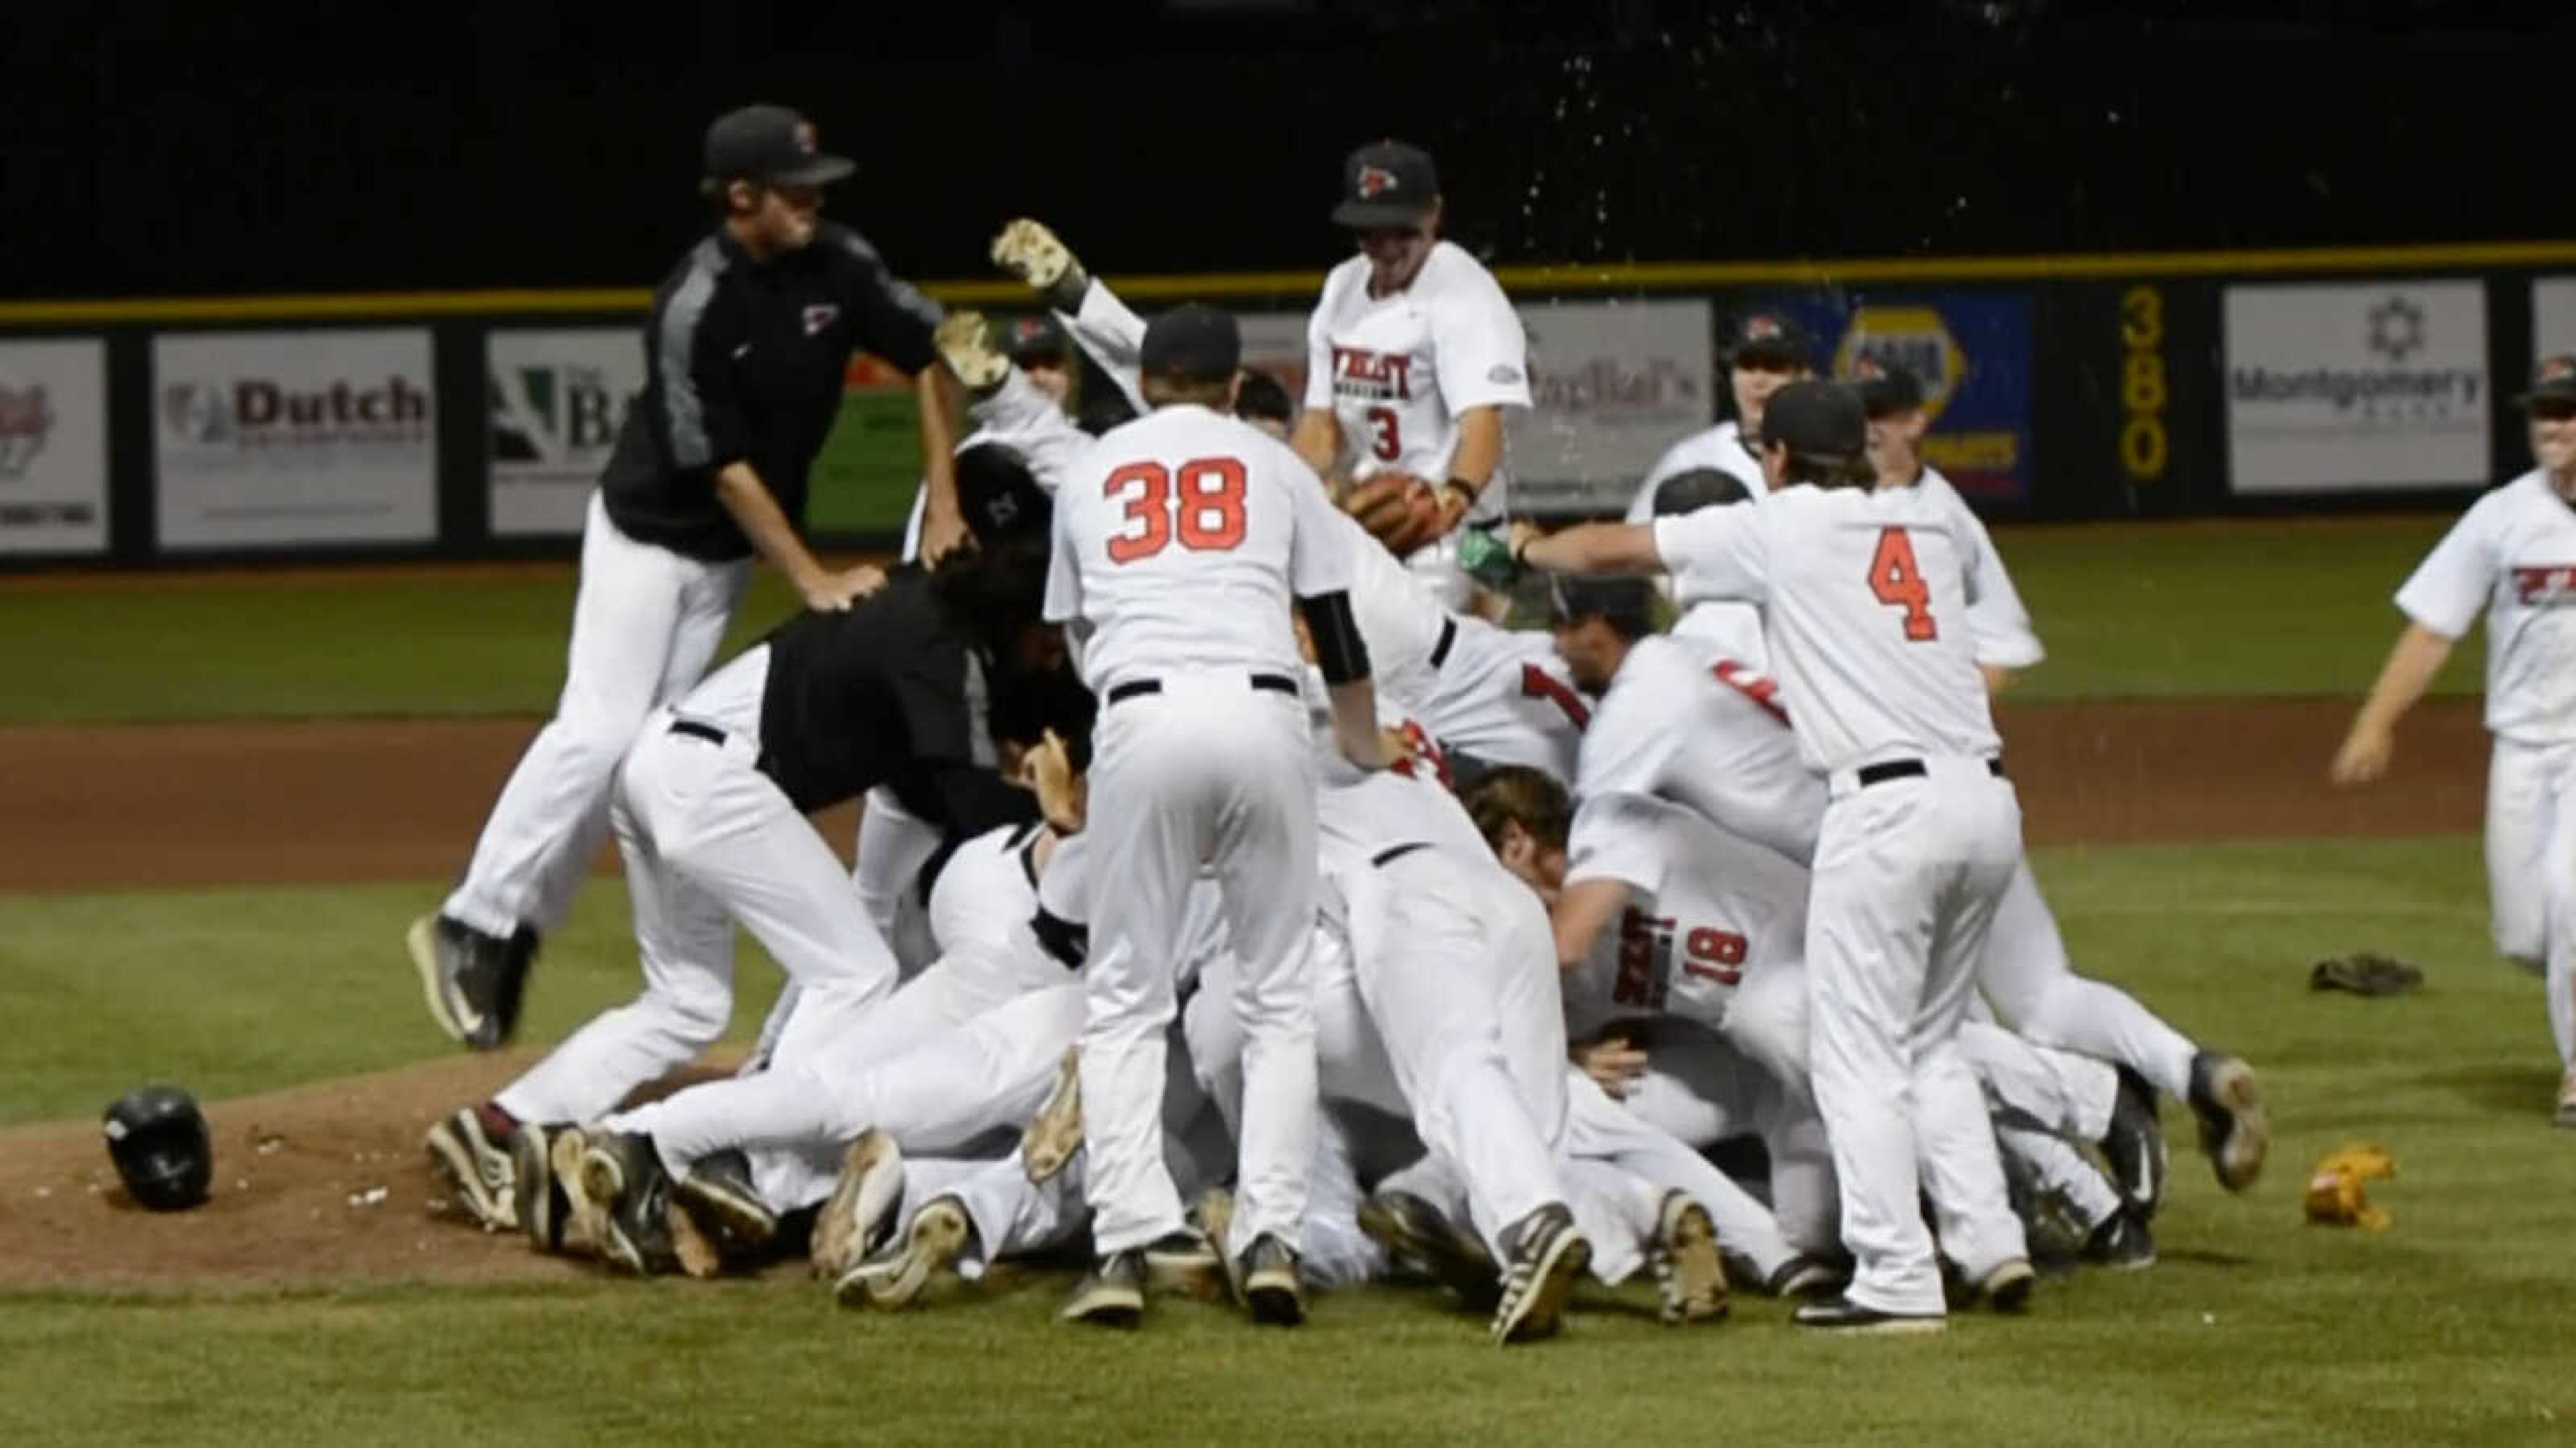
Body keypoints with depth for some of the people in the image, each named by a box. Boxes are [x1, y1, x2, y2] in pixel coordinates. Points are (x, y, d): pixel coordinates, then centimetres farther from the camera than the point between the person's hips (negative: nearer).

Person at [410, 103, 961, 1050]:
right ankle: (475, 926, -11)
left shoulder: (836, 267, -8)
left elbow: (927, 353, 3)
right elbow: (724, 469, -23)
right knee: (600, 732, -17)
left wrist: (944, 507, -3)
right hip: (649, 534, -6)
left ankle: (508, 935, 7)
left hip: (728, 555, 6)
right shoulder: (694, 310, -26)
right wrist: (812, 581, -23)